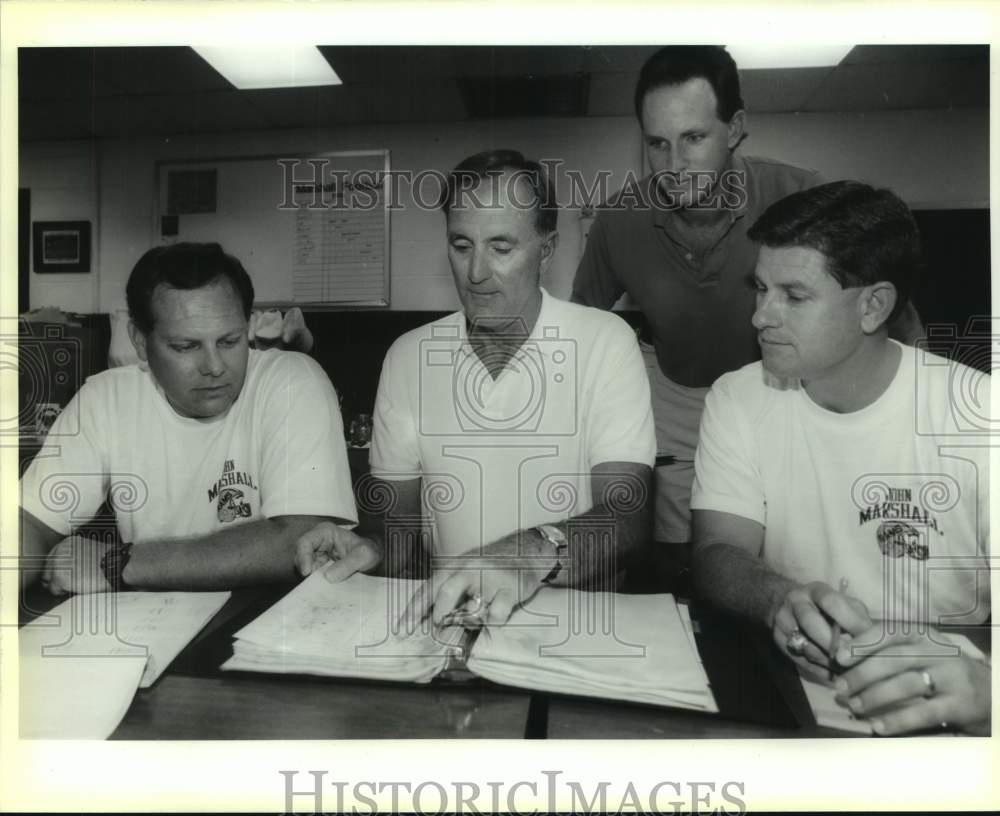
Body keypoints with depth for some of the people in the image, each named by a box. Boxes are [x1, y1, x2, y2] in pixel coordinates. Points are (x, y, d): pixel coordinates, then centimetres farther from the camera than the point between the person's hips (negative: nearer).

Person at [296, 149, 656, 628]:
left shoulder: (605, 341, -7)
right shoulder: (408, 356, 2)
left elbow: (626, 516, -16)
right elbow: (398, 513, 6)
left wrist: (532, 553, -35)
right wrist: (373, 546, -16)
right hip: (446, 616, 3)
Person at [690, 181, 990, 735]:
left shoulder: (976, 412, -9)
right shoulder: (737, 400, -1)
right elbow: (717, 555, -8)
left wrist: (983, 682, -37)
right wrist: (781, 600, -29)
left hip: (942, 705, 0)